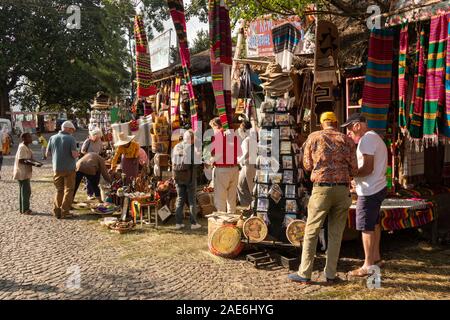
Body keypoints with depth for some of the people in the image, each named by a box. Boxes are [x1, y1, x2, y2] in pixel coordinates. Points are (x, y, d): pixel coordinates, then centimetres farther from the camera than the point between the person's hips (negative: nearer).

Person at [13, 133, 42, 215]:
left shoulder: (26, 147, 14)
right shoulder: (22, 147, -17)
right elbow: (21, 160, -24)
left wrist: (36, 163, 5)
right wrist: (34, 164, -25)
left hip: (24, 173, 10)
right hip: (22, 173, -10)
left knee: (23, 191, 15)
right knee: (26, 191, -5)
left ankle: (22, 209, 22)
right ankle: (25, 209, 1)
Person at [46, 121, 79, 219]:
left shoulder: (52, 138, 3)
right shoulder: (71, 139, -11)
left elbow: (47, 153, 7)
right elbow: (74, 154, -18)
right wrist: (77, 154, 3)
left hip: (57, 169, 4)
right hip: (69, 168, -4)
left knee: (59, 190, 15)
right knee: (68, 190, 6)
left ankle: (57, 212, 15)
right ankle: (65, 212, 6)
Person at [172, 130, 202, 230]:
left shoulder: (176, 147, 6)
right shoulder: (192, 147, -12)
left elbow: (173, 162, 10)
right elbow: (197, 161, -13)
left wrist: (175, 176, 15)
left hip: (178, 177, 5)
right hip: (189, 176, -5)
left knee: (180, 199, 12)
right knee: (192, 200, 5)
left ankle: (178, 223, 13)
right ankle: (193, 223, 9)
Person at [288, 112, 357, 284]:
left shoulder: (314, 137, 5)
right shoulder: (347, 140, 8)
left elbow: (307, 165, 8)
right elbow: (354, 170, 5)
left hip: (321, 188, -2)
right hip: (342, 189, 2)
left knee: (311, 231, 4)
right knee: (336, 233, 10)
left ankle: (304, 273, 6)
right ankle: (330, 274, 15)